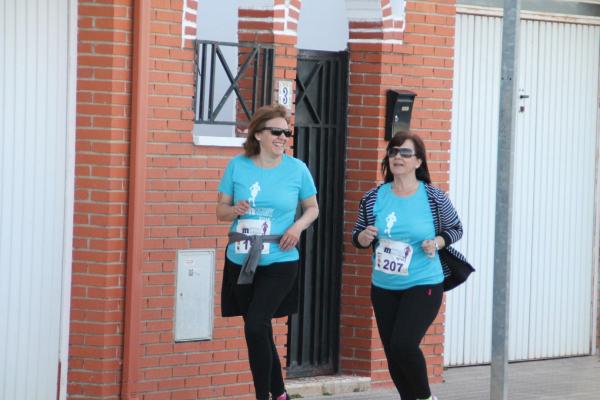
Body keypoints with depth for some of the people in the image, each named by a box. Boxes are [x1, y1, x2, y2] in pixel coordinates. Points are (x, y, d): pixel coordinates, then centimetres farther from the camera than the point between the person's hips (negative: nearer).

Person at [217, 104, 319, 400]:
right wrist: (234, 210, -17)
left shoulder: (297, 169, -2)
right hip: (241, 262, 3)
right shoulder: (238, 166, 0)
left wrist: (298, 227, -10)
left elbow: (312, 209, 10)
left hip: (279, 262, -3)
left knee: (255, 326, -17)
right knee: (261, 331, 12)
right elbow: (220, 210, 5)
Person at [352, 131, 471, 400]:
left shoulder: (434, 198, -7)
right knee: (392, 353, 9)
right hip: (383, 288, 4)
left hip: (423, 285, -4)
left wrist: (437, 243, -13)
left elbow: (456, 229, 7)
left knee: (403, 344, -18)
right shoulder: (373, 199, 0)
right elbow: (357, 237, 10)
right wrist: (364, 237, -13)